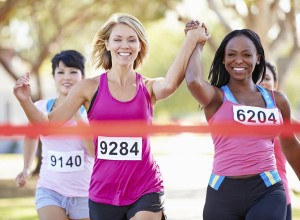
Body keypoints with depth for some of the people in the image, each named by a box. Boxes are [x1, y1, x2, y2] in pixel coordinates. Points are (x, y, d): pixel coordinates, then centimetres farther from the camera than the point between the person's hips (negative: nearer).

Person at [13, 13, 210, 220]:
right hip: (103, 193, 2)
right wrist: (25, 101, -17)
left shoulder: (149, 87, 0)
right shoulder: (90, 87, 0)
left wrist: (192, 38, -26)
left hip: (145, 190, -1)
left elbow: (170, 84, -24)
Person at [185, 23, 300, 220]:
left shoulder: (277, 100, 11)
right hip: (223, 193, -1)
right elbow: (194, 81, -21)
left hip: (267, 191, 1)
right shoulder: (216, 98, 1)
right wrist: (197, 44, -3)